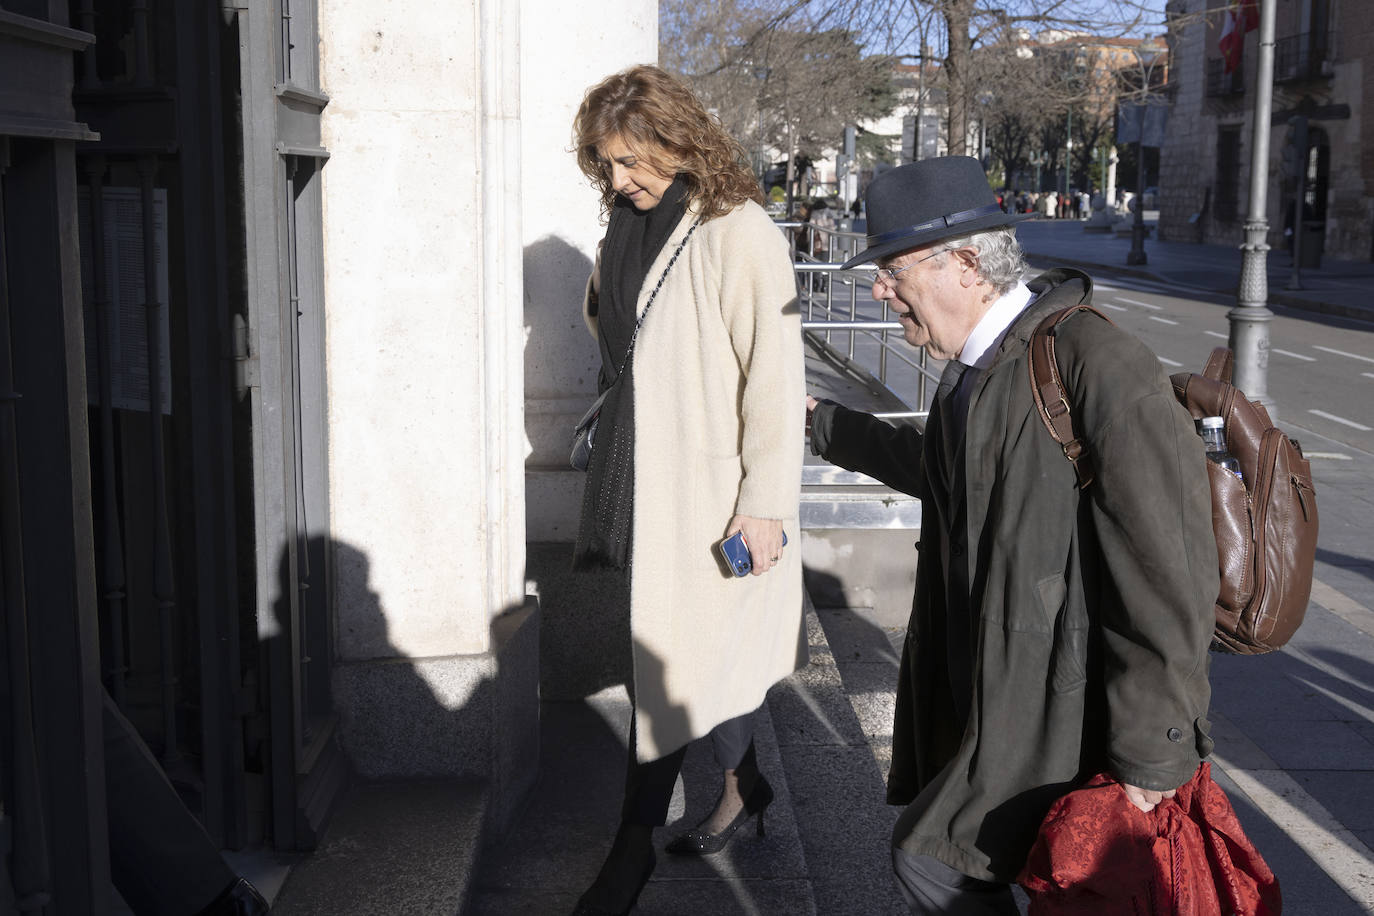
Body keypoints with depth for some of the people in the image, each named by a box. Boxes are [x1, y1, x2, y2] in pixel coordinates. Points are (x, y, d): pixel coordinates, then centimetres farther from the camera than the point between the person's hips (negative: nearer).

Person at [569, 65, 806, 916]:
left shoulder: (741, 235, -15)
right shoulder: (629, 230, 9)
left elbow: (775, 379, -16)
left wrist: (765, 503, -17)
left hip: (711, 494, -7)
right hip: (648, 485, 7)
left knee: (676, 661, -1)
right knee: (703, 653, 17)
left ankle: (635, 843, 10)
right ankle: (745, 784, 36)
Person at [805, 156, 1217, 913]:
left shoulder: (1096, 363, -23)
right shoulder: (973, 363, 7)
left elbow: (1165, 567, -23)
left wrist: (1150, 752, -20)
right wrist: (826, 423, 36)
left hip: (1064, 702, -9)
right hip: (985, 686, 9)